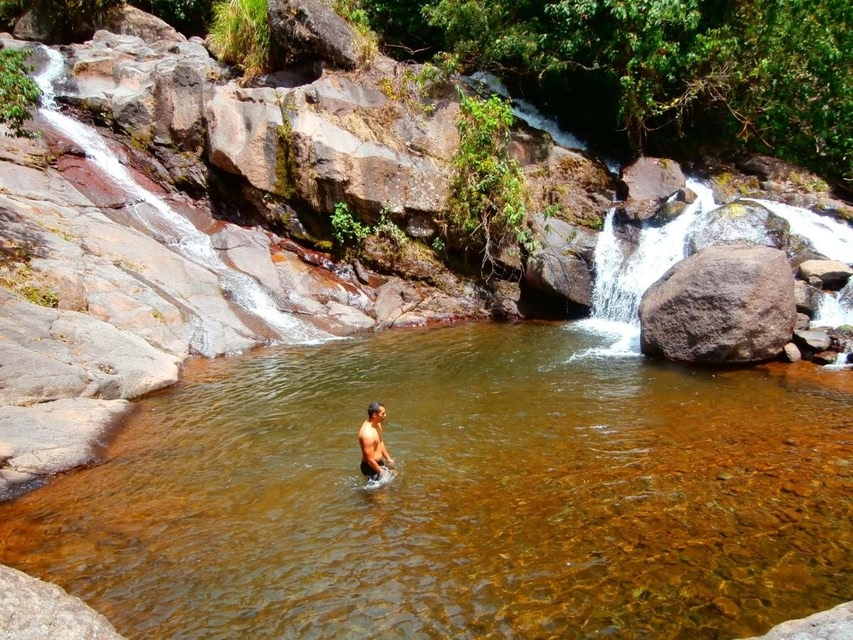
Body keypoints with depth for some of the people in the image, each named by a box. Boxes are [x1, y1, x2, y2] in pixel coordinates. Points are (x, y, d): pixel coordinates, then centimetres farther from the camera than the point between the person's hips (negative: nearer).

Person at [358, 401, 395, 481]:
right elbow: (369, 460, -26)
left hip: (379, 462, 9)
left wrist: (388, 458, 17)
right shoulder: (368, 434, -33)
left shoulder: (377, 424, -3)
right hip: (371, 467, -9)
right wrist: (381, 472, -14)